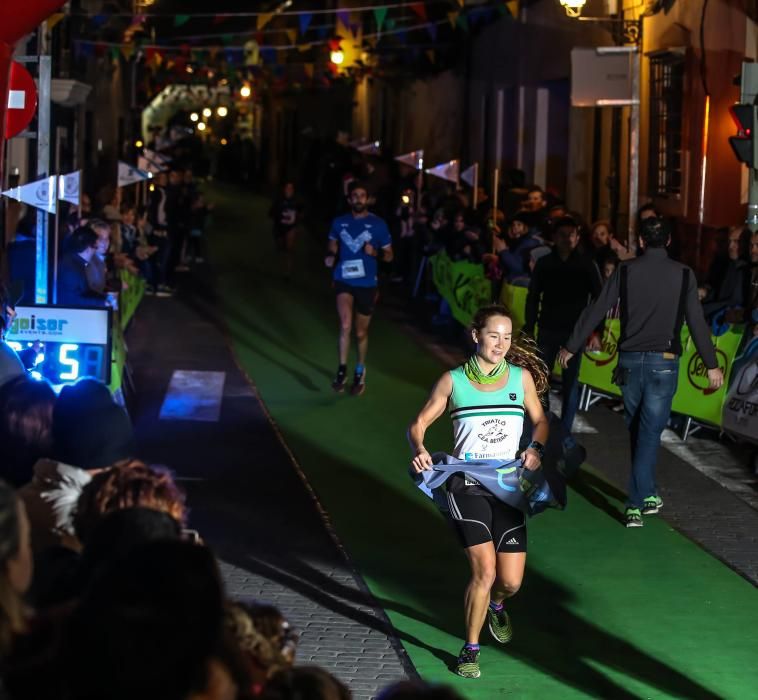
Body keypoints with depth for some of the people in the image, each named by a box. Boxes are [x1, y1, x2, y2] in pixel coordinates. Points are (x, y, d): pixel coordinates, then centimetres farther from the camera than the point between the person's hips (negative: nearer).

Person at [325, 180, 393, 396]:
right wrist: (330, 256, -2)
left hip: (366, 283, 0)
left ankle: (360, 373, 34)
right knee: (345, 324, -23)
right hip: (343, 281, 0)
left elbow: (389, 255, 1)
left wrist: (375, 252, -20)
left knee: (361, 332, 13)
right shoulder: (339, 222, 2)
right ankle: (342, 369, -9)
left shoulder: (378, 224, -5)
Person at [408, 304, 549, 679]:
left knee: (511, 581, 1)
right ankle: (470, 649, 4)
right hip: (466, 485, -3)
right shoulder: (453, 381, -2)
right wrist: (419, 449, -20)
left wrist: (536, 449, -6)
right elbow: (419, 424, 2)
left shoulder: (521, 377, 4)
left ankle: (495, 606, 40)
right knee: (484, 570, -17)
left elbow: (540, 421, 15)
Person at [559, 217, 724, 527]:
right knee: (649, 433, 0)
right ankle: (636, 505, -5)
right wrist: (712, 364, 0)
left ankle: (647, 494, 24)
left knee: (633, 430, 17)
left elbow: (595, 311, -1)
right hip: (664, 362, -2)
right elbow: (696, 322, -6)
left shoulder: (626, 271, -1)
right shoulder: (683, 274, -4)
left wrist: (571, 348, 8)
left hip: (630, 360, 2)